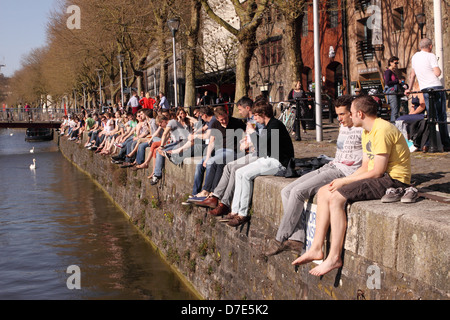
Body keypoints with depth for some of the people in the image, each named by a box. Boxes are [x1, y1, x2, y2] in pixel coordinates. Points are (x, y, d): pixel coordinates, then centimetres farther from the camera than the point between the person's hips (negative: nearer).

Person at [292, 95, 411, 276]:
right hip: (378, 178, 10)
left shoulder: (381, 130, -18)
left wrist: (344, 181, -13)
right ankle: (316, 248, 0)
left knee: (336, 198, -24)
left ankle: (334, 257, -19)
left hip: (393, 179, -10)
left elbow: (377, 171, -21)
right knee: (323, 193, 0)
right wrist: (342, 180, -1)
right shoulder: (366, 132, 15)